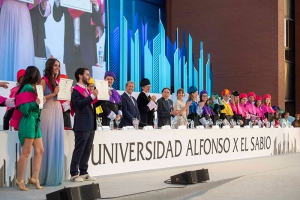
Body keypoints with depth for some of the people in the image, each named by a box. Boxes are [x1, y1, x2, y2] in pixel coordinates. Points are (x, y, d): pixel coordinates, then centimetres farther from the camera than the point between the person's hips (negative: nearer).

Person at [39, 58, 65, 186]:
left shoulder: (56, 81, 18)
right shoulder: (44, 80, -4)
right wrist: (53, 93, -16)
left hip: (58, 112, 8)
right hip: (48, 112, -8)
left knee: (57, 143, 7)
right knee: (49, 143, -6)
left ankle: (55, 175, 12)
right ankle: (47, 176, -1)